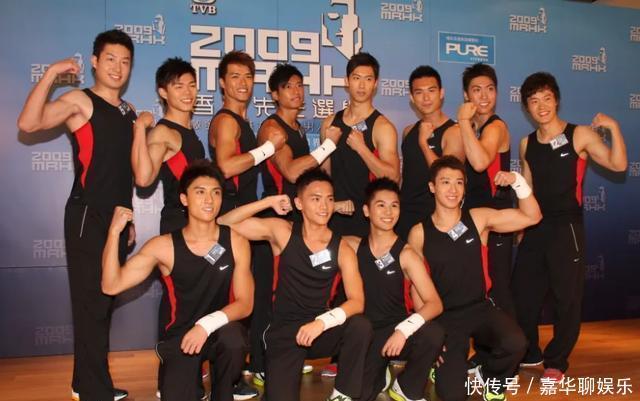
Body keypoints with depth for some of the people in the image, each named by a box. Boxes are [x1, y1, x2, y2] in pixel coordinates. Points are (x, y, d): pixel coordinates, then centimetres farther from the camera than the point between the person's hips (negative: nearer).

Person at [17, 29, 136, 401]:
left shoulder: (128, 110, 14)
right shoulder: (79, 101, -7)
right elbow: (29, 123, -25)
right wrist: (51, 74, -23)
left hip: (116, 217, 7)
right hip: (88, 217, -7)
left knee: (104, 300, 14)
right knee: (92, 303, -3)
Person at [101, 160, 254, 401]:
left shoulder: (236, 242, -8)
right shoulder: (163, 246, -9)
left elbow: (245, 304, -9)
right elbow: (111, 286, -13)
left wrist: (208, 324, -27)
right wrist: (114, 231, -23)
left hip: (219, 331, 1)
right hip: (179, 335, 0)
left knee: (233, 338, -33)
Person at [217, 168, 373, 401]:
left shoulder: (341, 248, -4)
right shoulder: (282, 232, -4)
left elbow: (357, 301, -14)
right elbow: (224, 224, -7)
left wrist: (323, 321, -30)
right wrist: (269, 203, -14)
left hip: (319, 330, 1)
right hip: (284, 332, -1)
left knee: (360, 326, -29)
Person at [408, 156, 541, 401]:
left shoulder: (479, 219, -2)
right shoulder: (419, 233, -5)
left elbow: (532, 217, -3)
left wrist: (517, 181, -19)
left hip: (480, 308, 2)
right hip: (444, 316, -1)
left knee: (515, 343, -30)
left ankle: (491, 379, 6)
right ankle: (444, 365, 26)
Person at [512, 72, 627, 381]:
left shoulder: (580, 135, -5)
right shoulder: (527, 144, 8)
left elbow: (618, 165, -17)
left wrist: (613, 127, -26)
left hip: (566, 227, -5)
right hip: (535, 227, 5)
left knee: (566, 297, 2)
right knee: (522, 292, 10)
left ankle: (556, 361, 18)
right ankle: (529, 353, 30)